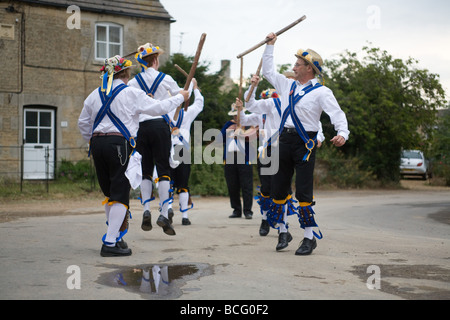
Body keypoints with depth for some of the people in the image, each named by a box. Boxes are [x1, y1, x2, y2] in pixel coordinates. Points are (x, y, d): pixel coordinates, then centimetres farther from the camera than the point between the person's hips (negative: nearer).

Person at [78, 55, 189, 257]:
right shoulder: (131, 94, -3)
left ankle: (115, 237, 23)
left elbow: (83, 123, 17)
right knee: (120, 195, -3)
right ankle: (110, 244, -7)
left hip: (97, 144, 6)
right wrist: (180, 97, 15)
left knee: (109, 194, 16)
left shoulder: (95, 95, 12)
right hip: (119, 144, -6)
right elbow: (159, 108, 1)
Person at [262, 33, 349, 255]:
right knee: (278, 189, 8)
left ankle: (310, 237, -1)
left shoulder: (321, 92, -3)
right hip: (284, 139, 6)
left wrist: (342, 133, -31)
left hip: (305, 142, -6)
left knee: (303, 192, -9)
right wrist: (270, 46, 24)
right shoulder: (288, 86, 15)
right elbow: (268, 72, 28)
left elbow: (337, 114, -12)